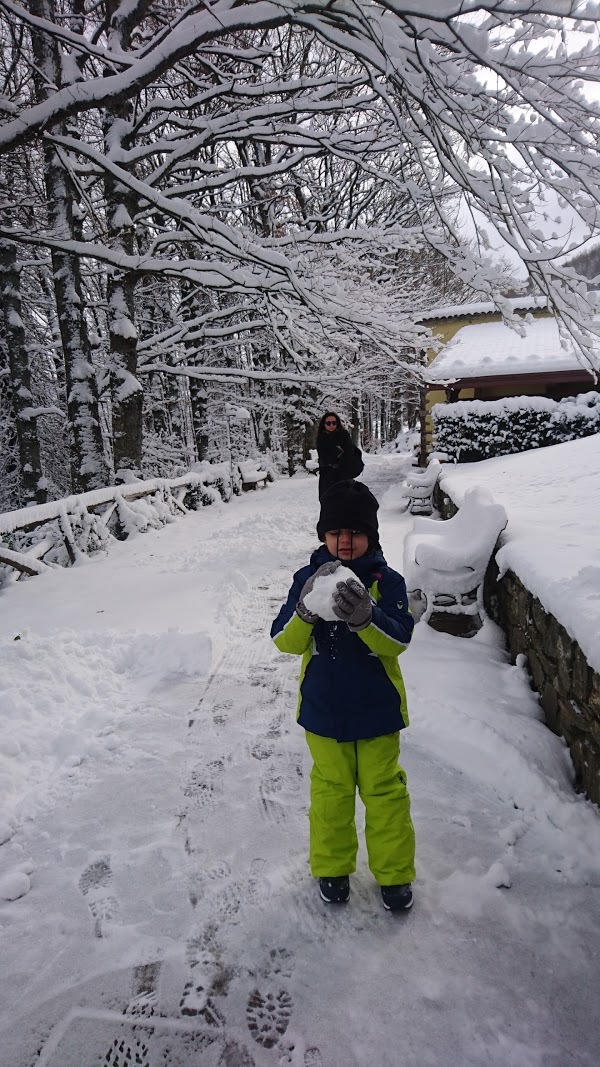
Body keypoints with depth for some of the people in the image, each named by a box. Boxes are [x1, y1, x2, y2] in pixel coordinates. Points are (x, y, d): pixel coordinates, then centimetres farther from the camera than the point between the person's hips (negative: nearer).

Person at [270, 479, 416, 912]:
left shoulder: (387, 580, -11)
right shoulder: (308, 578, -7)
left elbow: (398, 640, -20)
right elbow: (285, 641, -13)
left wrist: (365, 617, -40)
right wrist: (305, 611, -35)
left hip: (377, 710, -1)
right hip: (324, 710, 1)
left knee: (385, 790, 13)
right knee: (331, 789, 16)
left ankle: (394, 872, 32)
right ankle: (332, 867, 36)